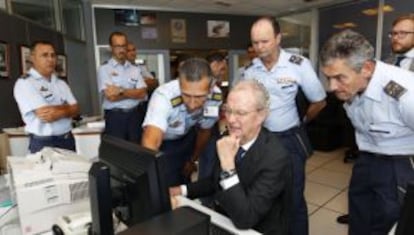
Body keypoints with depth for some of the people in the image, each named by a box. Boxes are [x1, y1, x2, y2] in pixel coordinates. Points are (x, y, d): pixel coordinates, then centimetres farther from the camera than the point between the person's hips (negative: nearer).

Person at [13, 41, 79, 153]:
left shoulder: (61, 83, 12)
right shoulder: (24, 83, -8)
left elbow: (75, 109, 3)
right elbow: (44, 114, -18)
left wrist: (60, 112, -16)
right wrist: (66, 107, -4)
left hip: (68, 140, 6)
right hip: (43, 143, -6)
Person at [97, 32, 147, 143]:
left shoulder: (135, 69, 9)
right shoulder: (104, 69, -1)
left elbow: (142, 93, -4)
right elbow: (111, 97, -13)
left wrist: (121, 91, -14)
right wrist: (133, 92, -5)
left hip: (136, 115, 3)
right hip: (115, 117, -3)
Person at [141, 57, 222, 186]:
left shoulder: (216, 96, -26)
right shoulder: (164, 96, -39)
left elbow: (204, 130, -7)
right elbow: (150, 142, -53)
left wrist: (193, 160, 6)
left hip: (187, 137, 4)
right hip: (162, 142, -3)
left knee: (185, 181, 15)